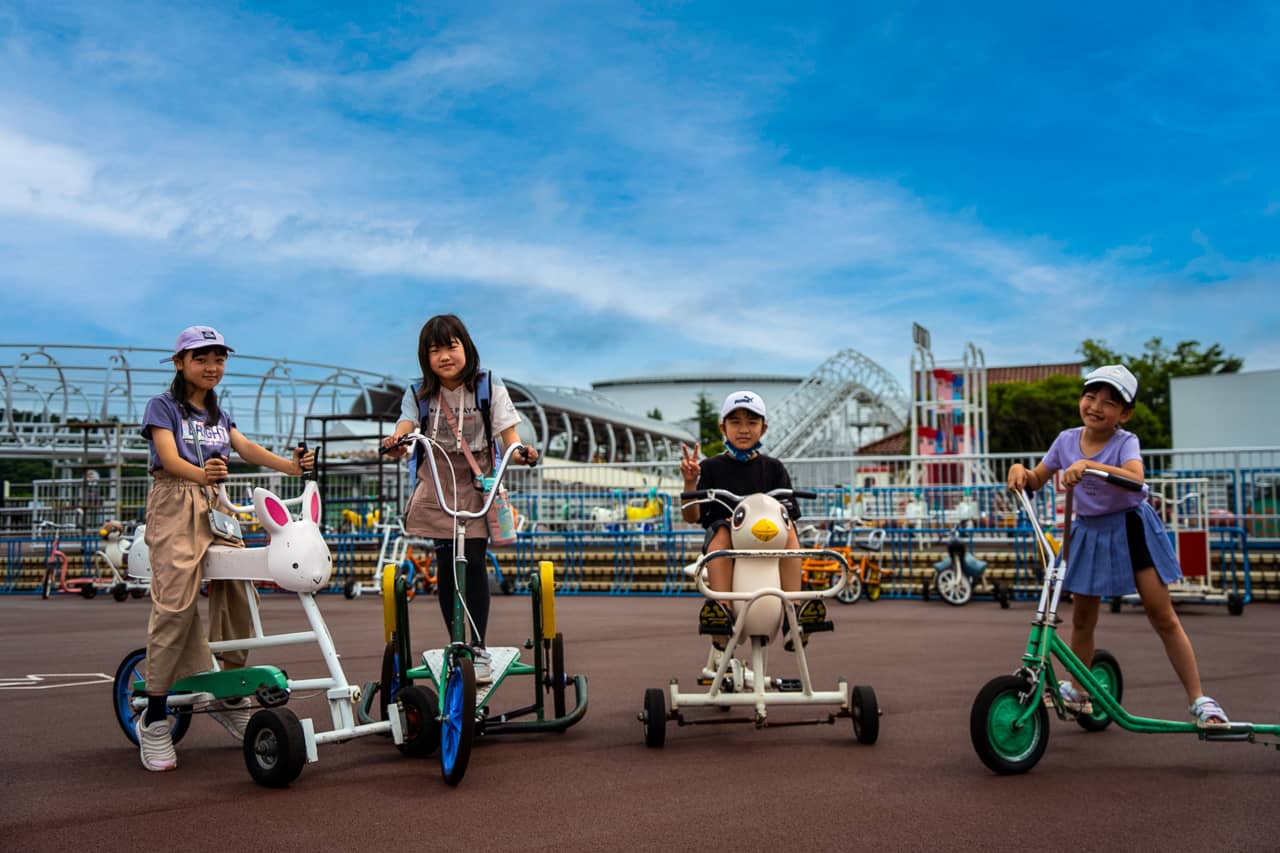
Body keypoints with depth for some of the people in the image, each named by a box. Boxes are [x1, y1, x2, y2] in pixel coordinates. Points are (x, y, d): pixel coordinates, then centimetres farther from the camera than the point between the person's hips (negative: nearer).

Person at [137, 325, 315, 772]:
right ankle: (153, 718, -10)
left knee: (236, 597, -1)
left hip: (215, 508, 6)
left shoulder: (218, 414, 20)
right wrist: (201, 474, -38)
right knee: (175, 603, -16)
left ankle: (229, 697, 14)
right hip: (175, 506, -6)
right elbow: (169, 457, -15)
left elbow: (246, 447, 3)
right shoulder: (162, 406, 1)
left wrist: (290, 465, -17)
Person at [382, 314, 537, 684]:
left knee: (474, 562, -8)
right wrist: (396, 440, -36)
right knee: (446, 565, 1)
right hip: (436, 487, 2)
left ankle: (478, 648, 3)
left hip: (477, 486, -2)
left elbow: (507, 429, -7)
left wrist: (521, 449, -29)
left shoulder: (488, 389, -1)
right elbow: (406, 422, -12)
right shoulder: (419, 394, 3)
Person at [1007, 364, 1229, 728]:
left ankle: (1199, 701, 0)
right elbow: (1036, 480, 3)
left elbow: (1135, 478, -38)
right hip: (1088, 533, 4)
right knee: (1082, 619, 10)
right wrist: (1020, 470, -19)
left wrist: (1089, 465, -51)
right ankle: (1079, 692, 28)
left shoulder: (1125, 442, -17)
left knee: (1163, 617, -6)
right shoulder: (1067, 440, -4)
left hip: (1130, 530, -4)